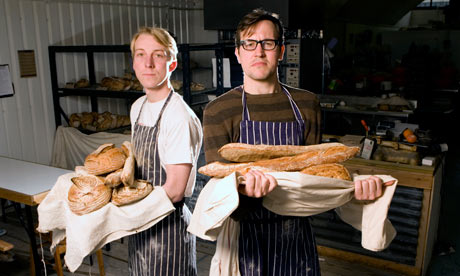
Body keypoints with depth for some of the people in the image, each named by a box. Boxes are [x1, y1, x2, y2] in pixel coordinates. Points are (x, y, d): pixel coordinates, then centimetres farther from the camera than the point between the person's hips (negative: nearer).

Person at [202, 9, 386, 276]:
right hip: (246, 236, -2)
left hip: (296, 235, 3)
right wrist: (242, 187, -36)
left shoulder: (307, 105, 3)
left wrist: (352, 185, -19)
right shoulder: (218, 112, -7)